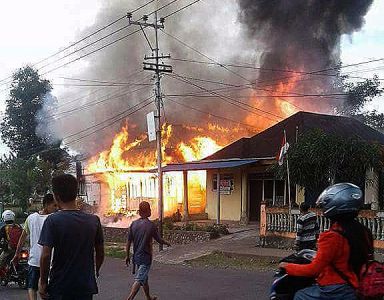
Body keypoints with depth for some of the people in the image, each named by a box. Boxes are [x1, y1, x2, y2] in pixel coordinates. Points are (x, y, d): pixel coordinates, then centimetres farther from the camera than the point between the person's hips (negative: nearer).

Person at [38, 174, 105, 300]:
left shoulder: (52, 220, -12)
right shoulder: (94, 220, -1)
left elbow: (46, 255, -15)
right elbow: (100, 253, 7)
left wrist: (43, 282, -4)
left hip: (59, 286, -3)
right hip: (86, 286, 3)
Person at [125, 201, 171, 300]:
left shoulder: (134, 224, -1)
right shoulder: (151, 225, -13)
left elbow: (129, 241, 2)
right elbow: (159, 240, -1)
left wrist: (127, 256, 11)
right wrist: (167, 243, 20)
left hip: (136, 256, 6)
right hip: (146, 257, -6)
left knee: (144, 278, 20)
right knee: (139, 280, -8)